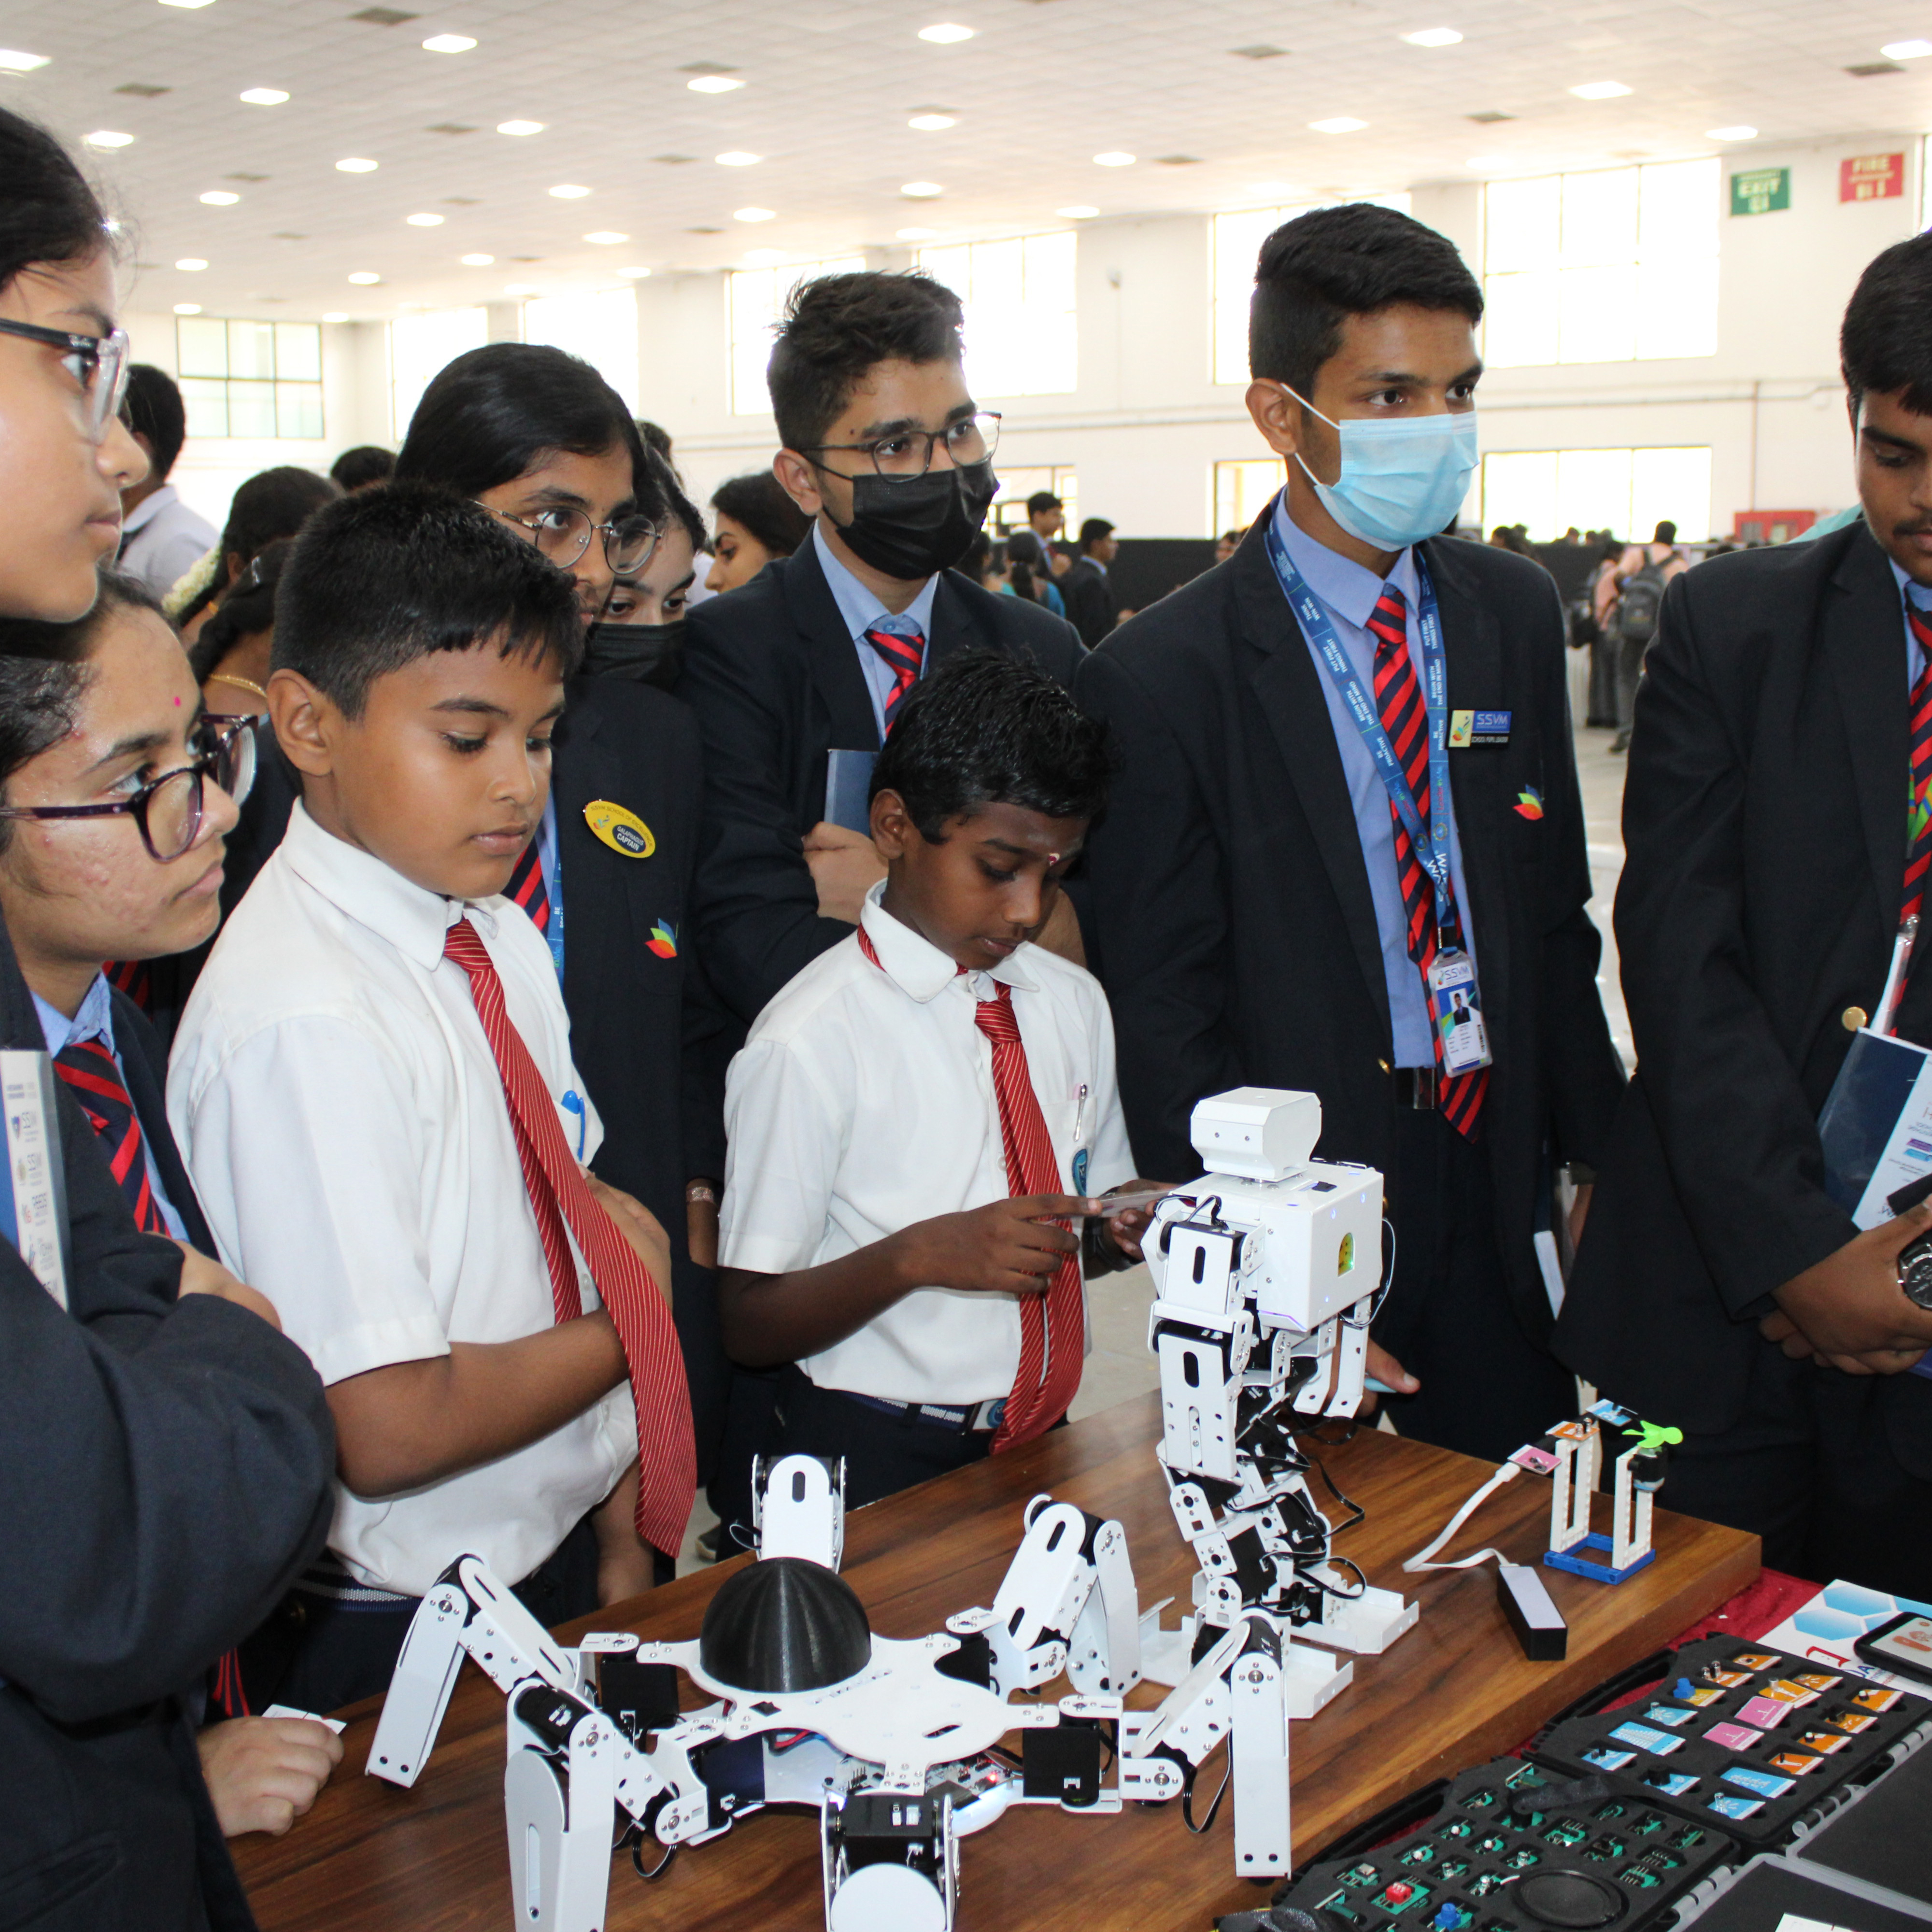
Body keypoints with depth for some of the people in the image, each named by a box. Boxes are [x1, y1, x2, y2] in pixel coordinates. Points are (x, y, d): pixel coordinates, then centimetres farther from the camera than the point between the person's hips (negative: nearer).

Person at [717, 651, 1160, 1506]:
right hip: (876, 1467, -5)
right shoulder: (809, 1041, -13)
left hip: (1041, 1441, 5)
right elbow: (749, 1324, -10)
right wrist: (920, 1254, -24)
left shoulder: (1073, 1003, 7)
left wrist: (1129, 1228, -4)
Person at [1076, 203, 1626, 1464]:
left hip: (1502, 1177, 5)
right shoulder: (1165, 676, -11)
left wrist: (1601, 1158, 9)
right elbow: (1164, 1021, -10)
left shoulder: (1518, 614, 7)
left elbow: (1556, 917, 13)